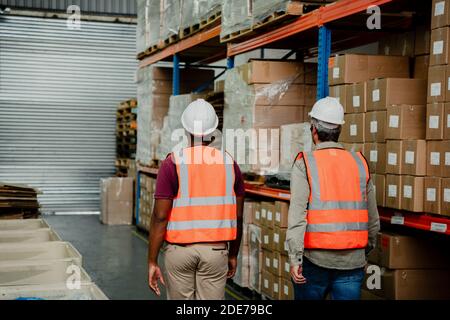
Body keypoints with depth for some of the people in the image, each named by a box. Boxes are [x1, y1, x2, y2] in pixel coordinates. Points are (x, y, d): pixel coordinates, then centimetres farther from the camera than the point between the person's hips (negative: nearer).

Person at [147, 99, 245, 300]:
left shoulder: (173, 163, -8)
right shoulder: (229, 164, 1)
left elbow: (160, 216, -11)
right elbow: (237, 217, 6)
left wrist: (152, 262, -5)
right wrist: (233, 255, 18)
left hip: (179, 249, -1)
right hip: (215, 251, 1)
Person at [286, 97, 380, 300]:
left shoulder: (305, 164, -4)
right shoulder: (359, 163, 7)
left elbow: (298, 213, -14)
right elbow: (373, 218, 11)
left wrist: (295, 258, -13)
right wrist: (365, 252, 24)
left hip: (315, 259, -2)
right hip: (352, 260, 3)